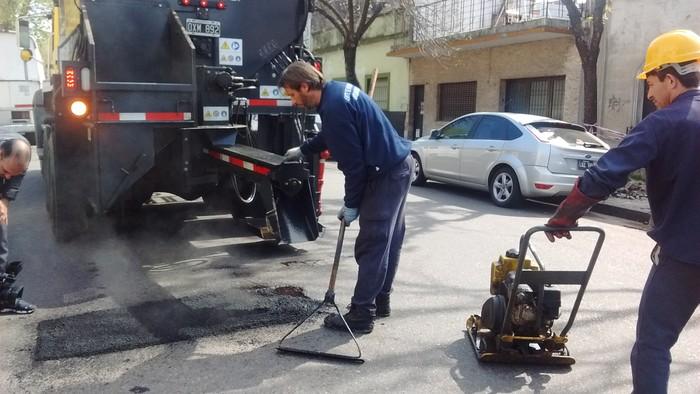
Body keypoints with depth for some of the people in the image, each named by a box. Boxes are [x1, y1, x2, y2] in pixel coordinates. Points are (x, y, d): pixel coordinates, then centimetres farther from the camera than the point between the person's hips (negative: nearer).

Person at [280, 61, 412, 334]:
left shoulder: (335, 107, -24)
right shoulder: (337, 90, 8)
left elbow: (353, 162, -21)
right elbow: (329, 135, 27)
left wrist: (351, 204, -11)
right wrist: (303, 150, 36)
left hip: (386, 173, -10)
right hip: (397, 164, 10)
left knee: (371, 245, -5)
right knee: (388, 239, 16)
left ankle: (362, 315, 3)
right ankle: (380, 301, 29)